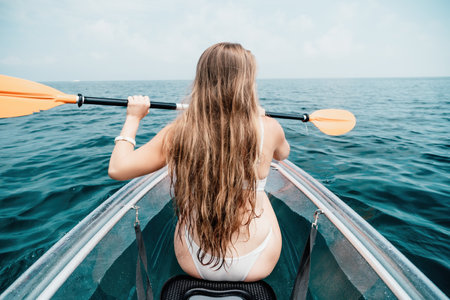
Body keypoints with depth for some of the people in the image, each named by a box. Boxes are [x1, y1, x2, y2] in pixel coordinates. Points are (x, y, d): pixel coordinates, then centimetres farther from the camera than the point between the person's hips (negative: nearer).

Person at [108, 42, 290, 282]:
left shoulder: (178, 132, -17)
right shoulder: (268, 129, -17)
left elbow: (117, 169, -10)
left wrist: (133, 118, 3)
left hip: (193, 264, 1)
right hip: (258, 265, 0)